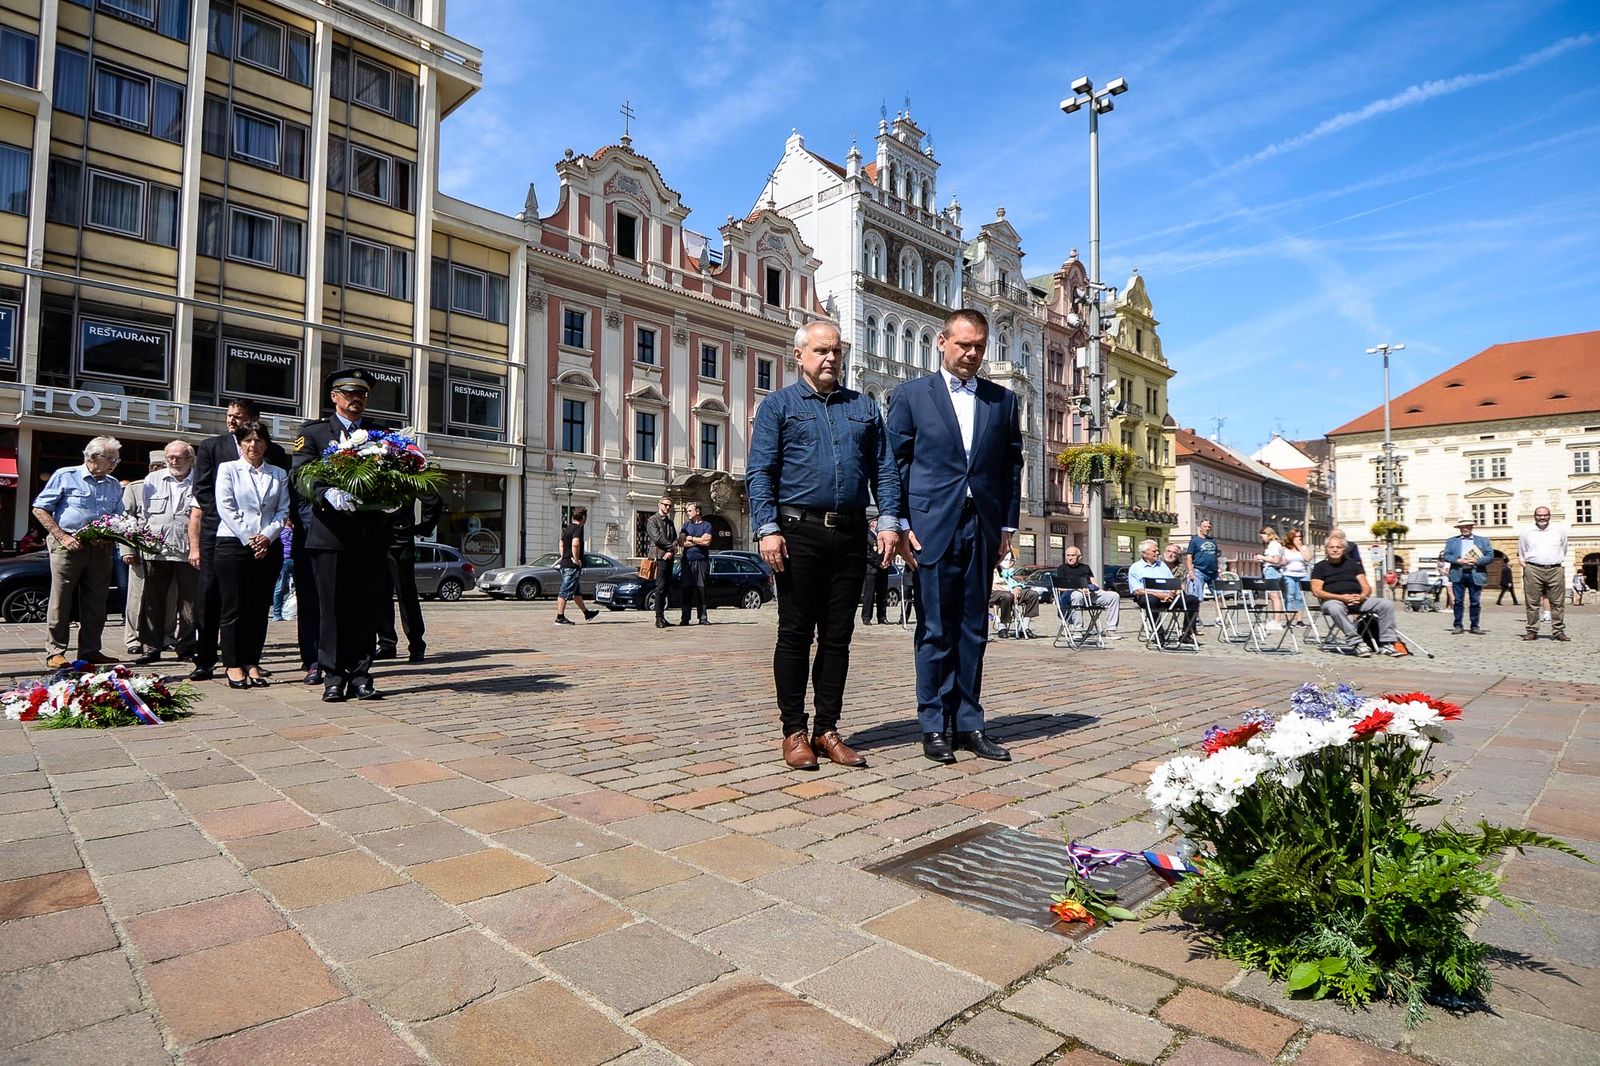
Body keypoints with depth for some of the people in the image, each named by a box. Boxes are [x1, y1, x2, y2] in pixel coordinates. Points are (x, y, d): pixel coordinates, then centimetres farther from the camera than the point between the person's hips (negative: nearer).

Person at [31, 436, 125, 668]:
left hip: (100, 550, 4)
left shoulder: (114, 486, 15)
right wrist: (62, 537, -10)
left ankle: (90, 651, 14)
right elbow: (40, 509, -1)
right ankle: (55, 652, 6)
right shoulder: (65, 476, 1)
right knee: (61, 601, -1)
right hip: (68, 546, -4)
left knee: (95, 604, 6)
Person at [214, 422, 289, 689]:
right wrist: (249, 538, -11)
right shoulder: (228, 469, 6)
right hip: (233, 544, -2)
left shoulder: (278, 475, 14)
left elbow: (283, 511, 7)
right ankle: (233, 665, 6)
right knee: (233, 608, 0)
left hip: (268, 547, 3)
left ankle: (252, 664, 11)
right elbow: (225, 508, -3)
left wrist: (267, 536, -9)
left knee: (259, 608, 4)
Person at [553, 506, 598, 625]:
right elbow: (575, 544, -30)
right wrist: (576, 559, -20)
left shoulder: (567, 528, 15)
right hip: (573, 566, -10)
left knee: (577, 592, 17)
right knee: (565, 592, -7)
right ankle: (560, 618, -4)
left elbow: (561, 544, 26)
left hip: (564, 564, 10)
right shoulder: (578, 528, -14)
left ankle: (587, 613, 28)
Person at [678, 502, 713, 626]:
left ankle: (702, 618, 4)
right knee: (686, 589, -1)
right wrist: (699, 541, -3)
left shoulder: (706, 525, 7)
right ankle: (685, 618, 1)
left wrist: (691, 538, 0)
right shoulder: (686, 525, 15)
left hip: (702, 561, -2)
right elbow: (681, 542, 2)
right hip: (687, 561, 2)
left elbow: (706, 541, -8)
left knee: (701, 589, 0)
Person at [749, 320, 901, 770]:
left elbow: (884, 469, 13)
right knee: (795, 635, 1)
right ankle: (794, 731, 11)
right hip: (799, 534, -3)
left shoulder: (864, 407, 17)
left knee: (837, 637, 7)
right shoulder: (778, 405, 7)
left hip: (851, 536, 4)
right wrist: (767, 529, -13)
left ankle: (827, 729, 16)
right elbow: (760, 472, -2)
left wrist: (889, 521, 0)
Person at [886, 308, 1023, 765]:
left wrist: (1007, 525, 6)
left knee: (973, 630, 8)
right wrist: (902, 525, -6)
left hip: (983, 528, 3)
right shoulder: (910, 395, 4)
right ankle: (934, 726, 11)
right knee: (936, 631, 2)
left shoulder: (1003, 399, 12)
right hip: (932, 527, -3)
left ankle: (968, 724, 17)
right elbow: (895, 464, 1)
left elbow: (1012, 466, 13)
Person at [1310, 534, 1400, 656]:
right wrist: (1341, 597, -15)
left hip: (1358, 599, 4)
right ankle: (1356, 643, -37)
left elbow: (1367, 587, 16)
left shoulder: (1352, 564, 23)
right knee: (1335, 608, -40)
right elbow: (1317, 591, -2)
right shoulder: (1320, 567, 11)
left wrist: (1362, 596, -9)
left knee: (1387, 604, -18)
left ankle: (1386, 643, -17)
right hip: (1333, 600, -4)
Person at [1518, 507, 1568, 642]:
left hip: (1556, 570, 1)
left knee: (1558, 603, 1)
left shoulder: (1560, 530, 12)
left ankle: (1558, 631, 6)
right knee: (1532, 603, -2)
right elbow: (1521, 553, 18)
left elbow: (1564, 550, 22)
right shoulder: (1525, 532, 9)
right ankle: (1532, 631, 2)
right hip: (1533, 570, -1)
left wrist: (1562, 563, 17)